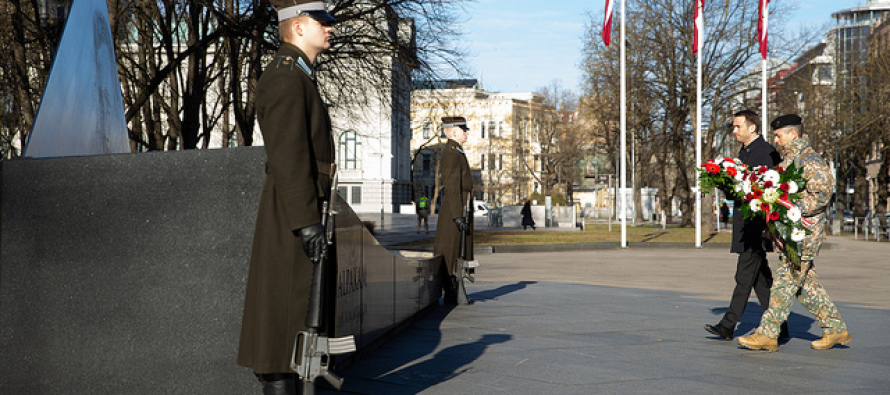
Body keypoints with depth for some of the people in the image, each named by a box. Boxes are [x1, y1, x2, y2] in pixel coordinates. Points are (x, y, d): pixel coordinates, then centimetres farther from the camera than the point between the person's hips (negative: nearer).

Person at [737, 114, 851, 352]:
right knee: (806, 283, 12)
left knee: (786, 280, -8)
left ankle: (768, 333, -6)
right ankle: (835, 329, 19)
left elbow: (823, 193, -19)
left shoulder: (809, 159, -13)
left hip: (806, 231, -10)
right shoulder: (789, 159, 18)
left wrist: (794, 210, -24)